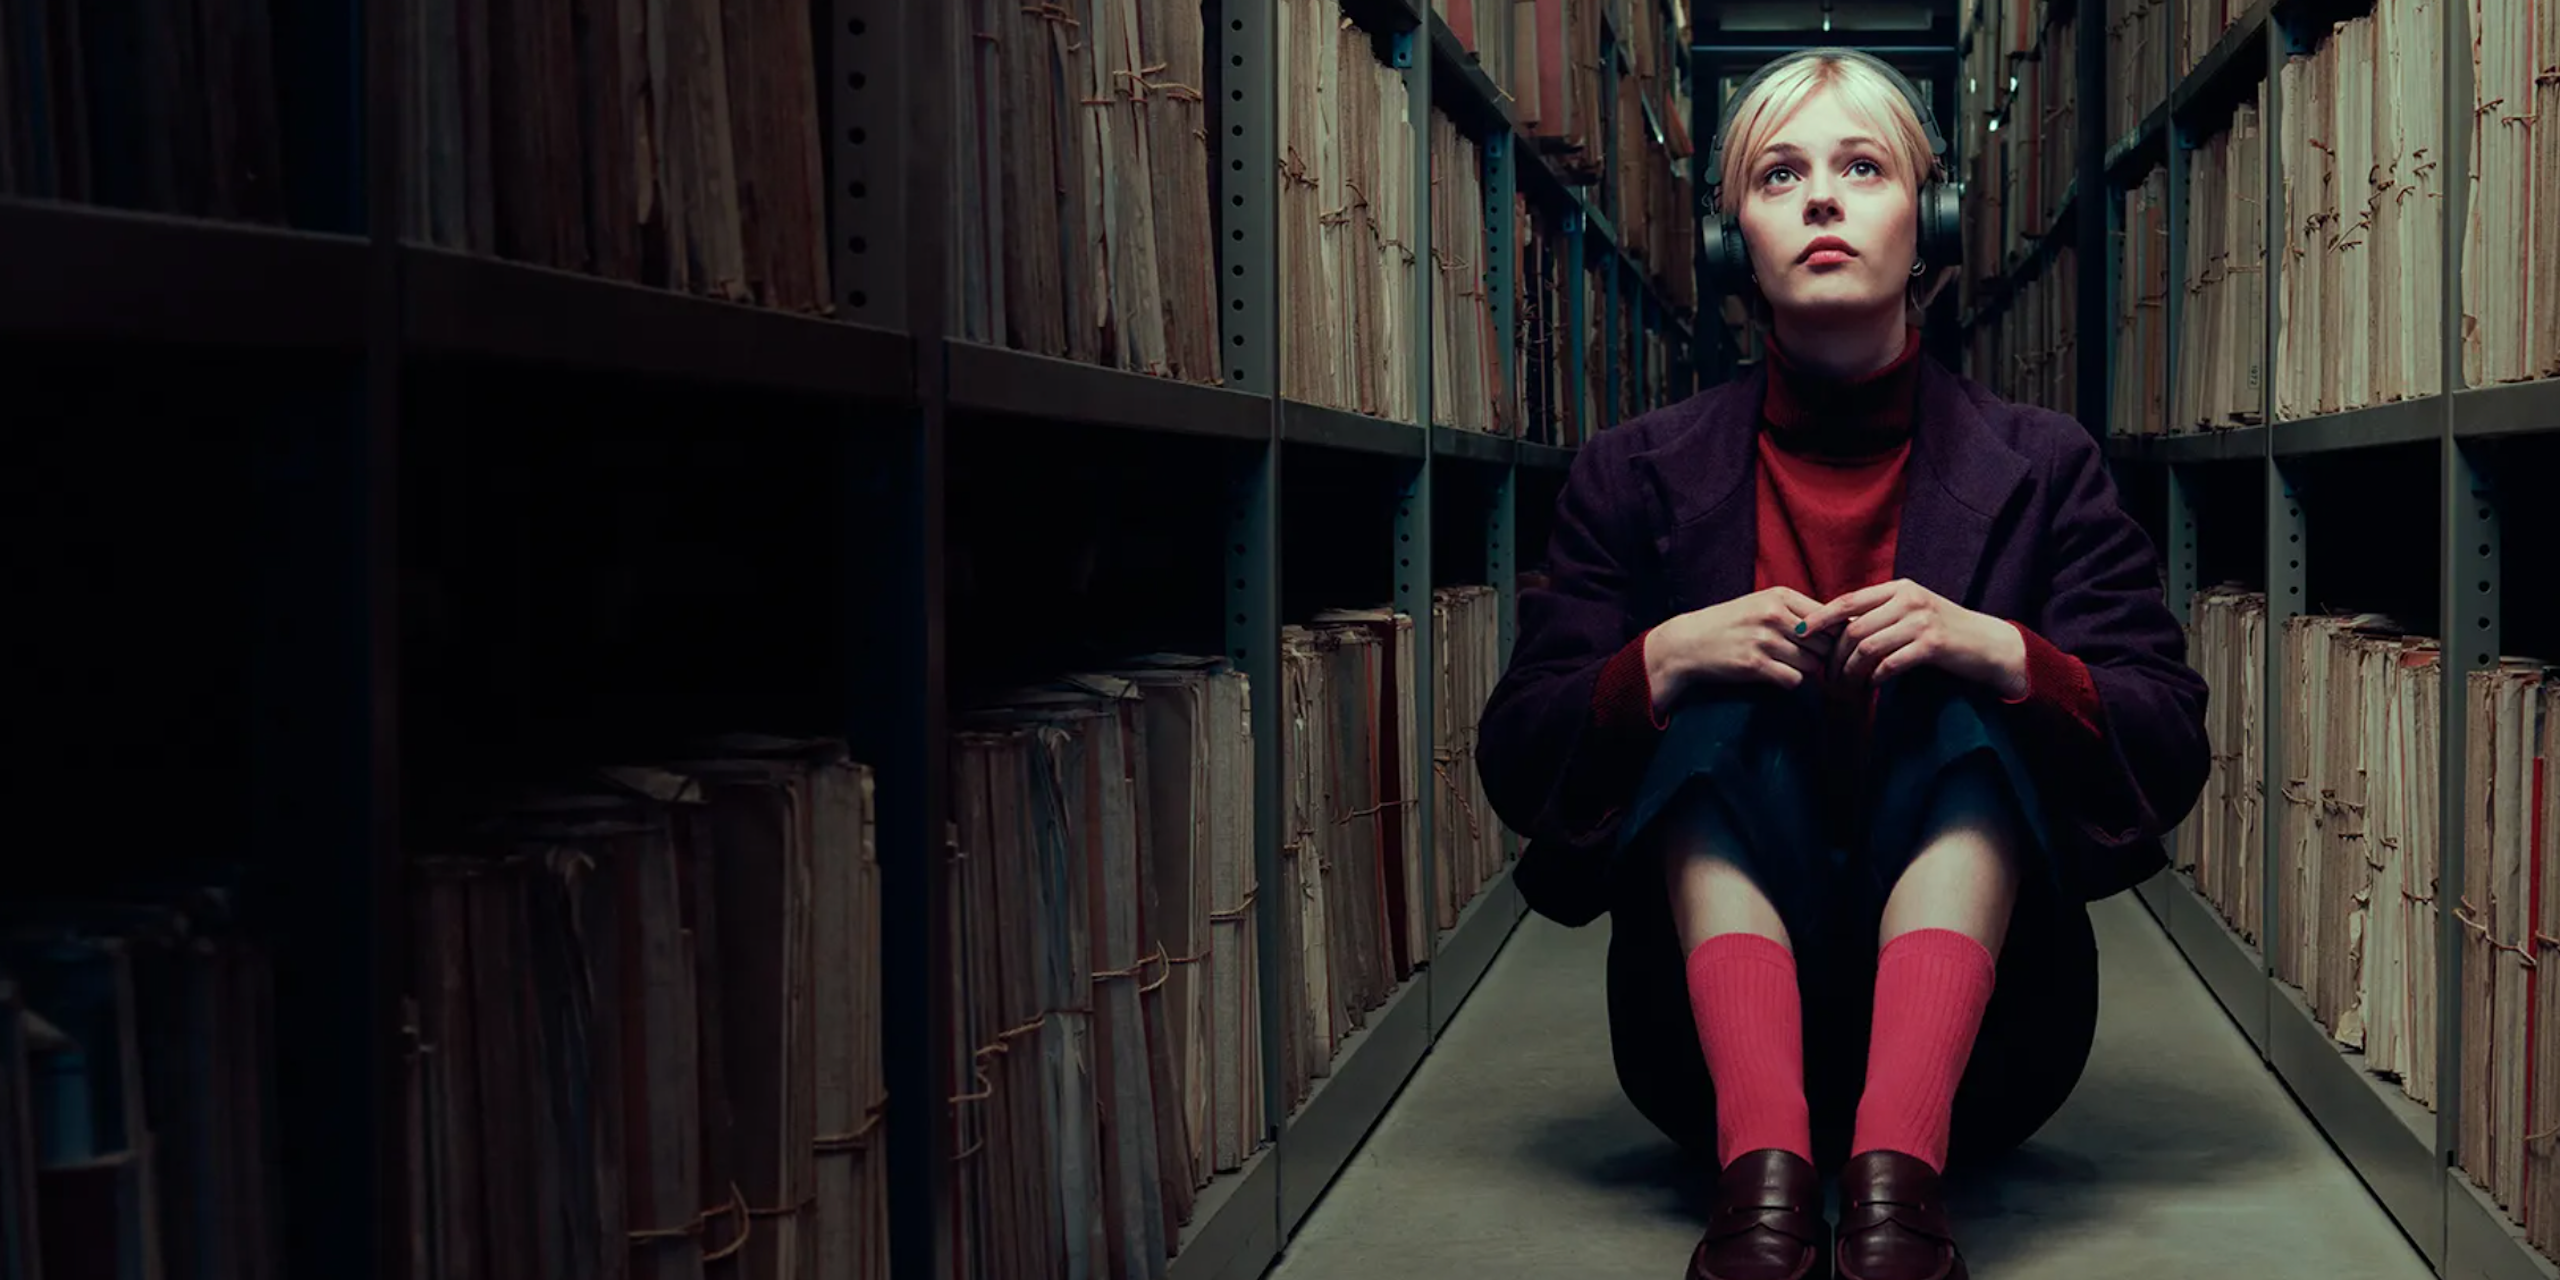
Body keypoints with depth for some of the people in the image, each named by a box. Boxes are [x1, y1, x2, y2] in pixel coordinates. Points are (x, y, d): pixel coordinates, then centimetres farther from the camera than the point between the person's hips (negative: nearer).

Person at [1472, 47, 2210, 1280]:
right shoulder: (1639, 474, 8)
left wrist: (1998, 652, -19)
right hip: (1716, 1026, 0)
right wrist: (1665, 659, -18)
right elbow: (1513, 762, 2)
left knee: (1965, 713, -22)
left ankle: (1899, 1160, -42)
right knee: (1724, 717, -23)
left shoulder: (2038, 467, 8)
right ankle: (1761, 1155, -43)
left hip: (1971, 1032, 0)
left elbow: (2174, 755, 0)